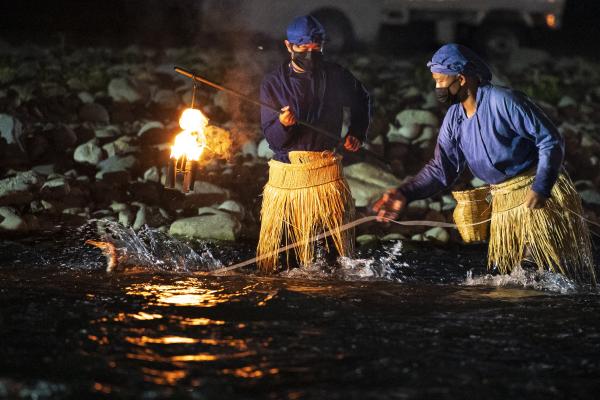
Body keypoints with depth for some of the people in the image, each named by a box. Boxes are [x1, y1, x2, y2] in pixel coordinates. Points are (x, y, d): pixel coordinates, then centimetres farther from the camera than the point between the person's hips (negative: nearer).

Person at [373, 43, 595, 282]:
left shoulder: (503, 101, -18)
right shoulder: (454, 120, 6)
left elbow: (551, 141, -16)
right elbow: (441, 170, 8)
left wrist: (540, 189, -25)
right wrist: (404, 194, -7)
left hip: (541, 193, -8)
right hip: (503, 205, 8)